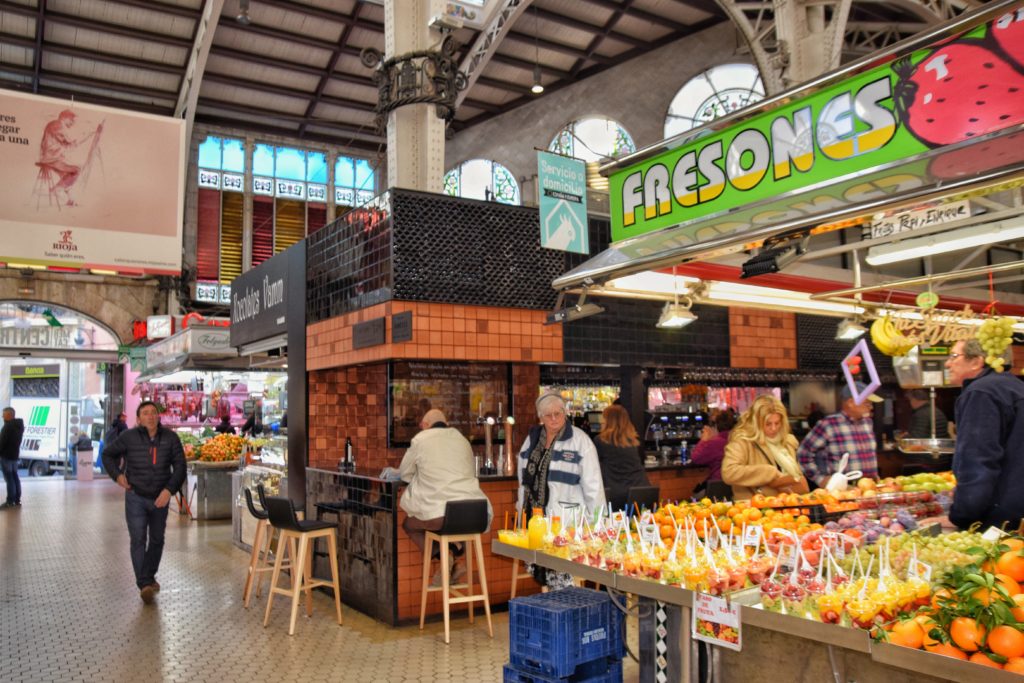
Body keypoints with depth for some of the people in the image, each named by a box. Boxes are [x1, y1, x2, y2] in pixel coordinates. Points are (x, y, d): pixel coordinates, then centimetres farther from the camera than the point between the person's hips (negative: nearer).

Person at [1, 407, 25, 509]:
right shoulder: (19, 426, 12)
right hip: (15, 454, 9)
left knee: (9, 478, -6)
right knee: (15, 477, 12)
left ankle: (10, 501, -4)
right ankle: (17, 500, 14)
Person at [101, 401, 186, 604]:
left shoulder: (170, 438, -6)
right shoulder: (129, 437, -8)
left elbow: (179, 466, -6)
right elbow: (108, 454, 9)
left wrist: (169, 489, -18)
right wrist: (117, 475, -6)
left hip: (160, 498, 2)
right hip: (135, 497, -2)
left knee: (157, 540, 14)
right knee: (138, 539, -11)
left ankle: (149, 577, 33)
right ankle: (144, 585, -13)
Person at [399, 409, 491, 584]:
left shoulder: (421, 439, 6)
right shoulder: (462, 439, 16)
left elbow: (404, 474, 18)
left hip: (440, 516, -4)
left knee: (409, 524, 26)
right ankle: (453, 560, 20)